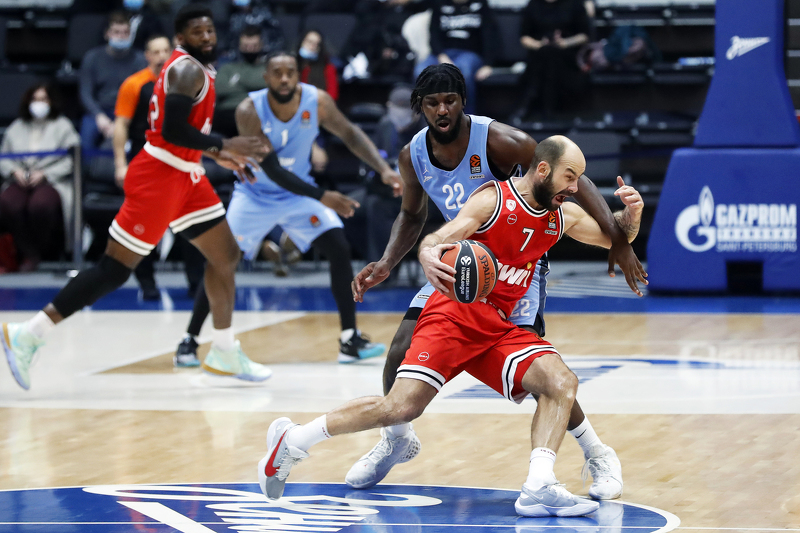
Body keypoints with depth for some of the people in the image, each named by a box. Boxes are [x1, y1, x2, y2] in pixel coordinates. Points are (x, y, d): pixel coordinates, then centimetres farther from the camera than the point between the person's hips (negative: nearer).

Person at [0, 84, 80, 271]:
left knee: (40, 205, -38)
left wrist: (45, 174, -12)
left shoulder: (63, 126, 8)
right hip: (21, 181, 3)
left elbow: (71, 160, -2)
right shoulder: (16, 128, 19)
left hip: (52, 181, -3)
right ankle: (29, 253, -17)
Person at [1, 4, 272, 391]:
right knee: (115, 269, -8)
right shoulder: (187, 70, -15)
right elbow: (171, 130, -25)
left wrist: (214, 154, 20)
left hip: (185, 177, 10)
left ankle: (224, 355, 19)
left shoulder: (194, 69, 16)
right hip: (158, 178, -10)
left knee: (226, 256, 11)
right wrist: (223, 146, -21)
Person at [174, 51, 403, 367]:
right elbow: (272, 169, -30)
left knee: (339, 250, -13)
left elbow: (350, 134, -5)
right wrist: (322, 197, -36)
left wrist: (384, 169, -19)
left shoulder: (317, 102, -20)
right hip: (256, 195, -3)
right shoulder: (250, 111, -29)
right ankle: (190, 340, 4)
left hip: (299, 192, 3)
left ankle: (350, 341, -6)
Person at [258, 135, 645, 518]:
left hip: (499, 328, 7)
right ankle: (293, 440, -1)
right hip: (455, 314, -6)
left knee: (562, 383, -18)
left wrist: (631, 213, -1)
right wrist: (428, 255, -45)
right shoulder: (494, 199, -10)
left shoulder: (562, 215, 10)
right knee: (401, 407, -18)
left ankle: (539, 488, -28)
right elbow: (440, 239, -20)